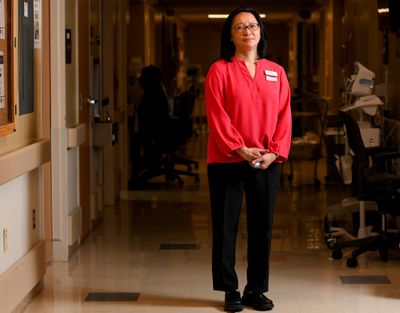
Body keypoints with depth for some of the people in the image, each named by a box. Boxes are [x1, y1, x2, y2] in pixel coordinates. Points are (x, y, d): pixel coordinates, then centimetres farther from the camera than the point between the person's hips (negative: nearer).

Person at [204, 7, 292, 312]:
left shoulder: (276, 72, 9)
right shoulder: (219, 70, -1)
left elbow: (284, 115, 4)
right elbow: (216, 116, -8)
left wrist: (275, 152, -8)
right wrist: (239, 149, -16)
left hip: (267, 162, 3)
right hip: (227, 161, -3)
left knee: (262, 226, 7)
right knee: (226, 226, 2)